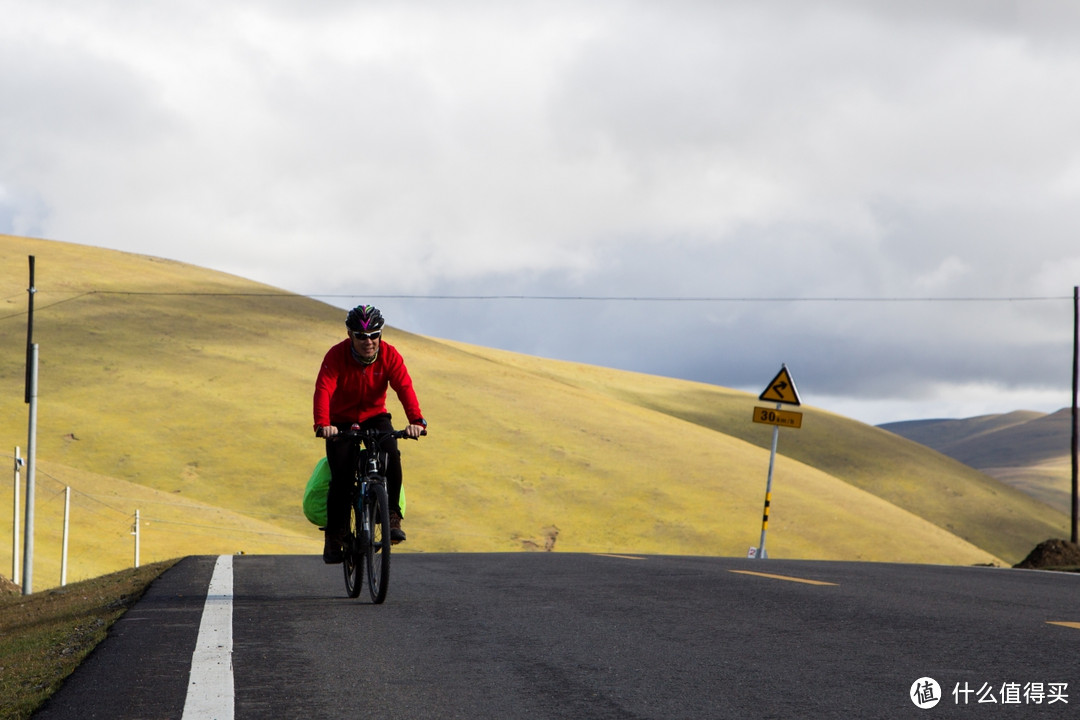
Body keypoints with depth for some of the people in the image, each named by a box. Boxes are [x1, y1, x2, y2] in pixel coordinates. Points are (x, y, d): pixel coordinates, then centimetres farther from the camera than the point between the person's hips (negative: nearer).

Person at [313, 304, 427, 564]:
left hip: (375, 417, 1)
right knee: (341, 475, -15)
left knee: (391, 454, -28)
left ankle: (392, 516, -17)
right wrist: (323, 424, -51)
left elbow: (405, 387, -28)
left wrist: (416, 420, -46)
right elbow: (323, 390, -33)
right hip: (341, 421, -1)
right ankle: (334, 536, 1)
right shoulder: (336, 356, -21)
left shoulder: (389, 355, -16)